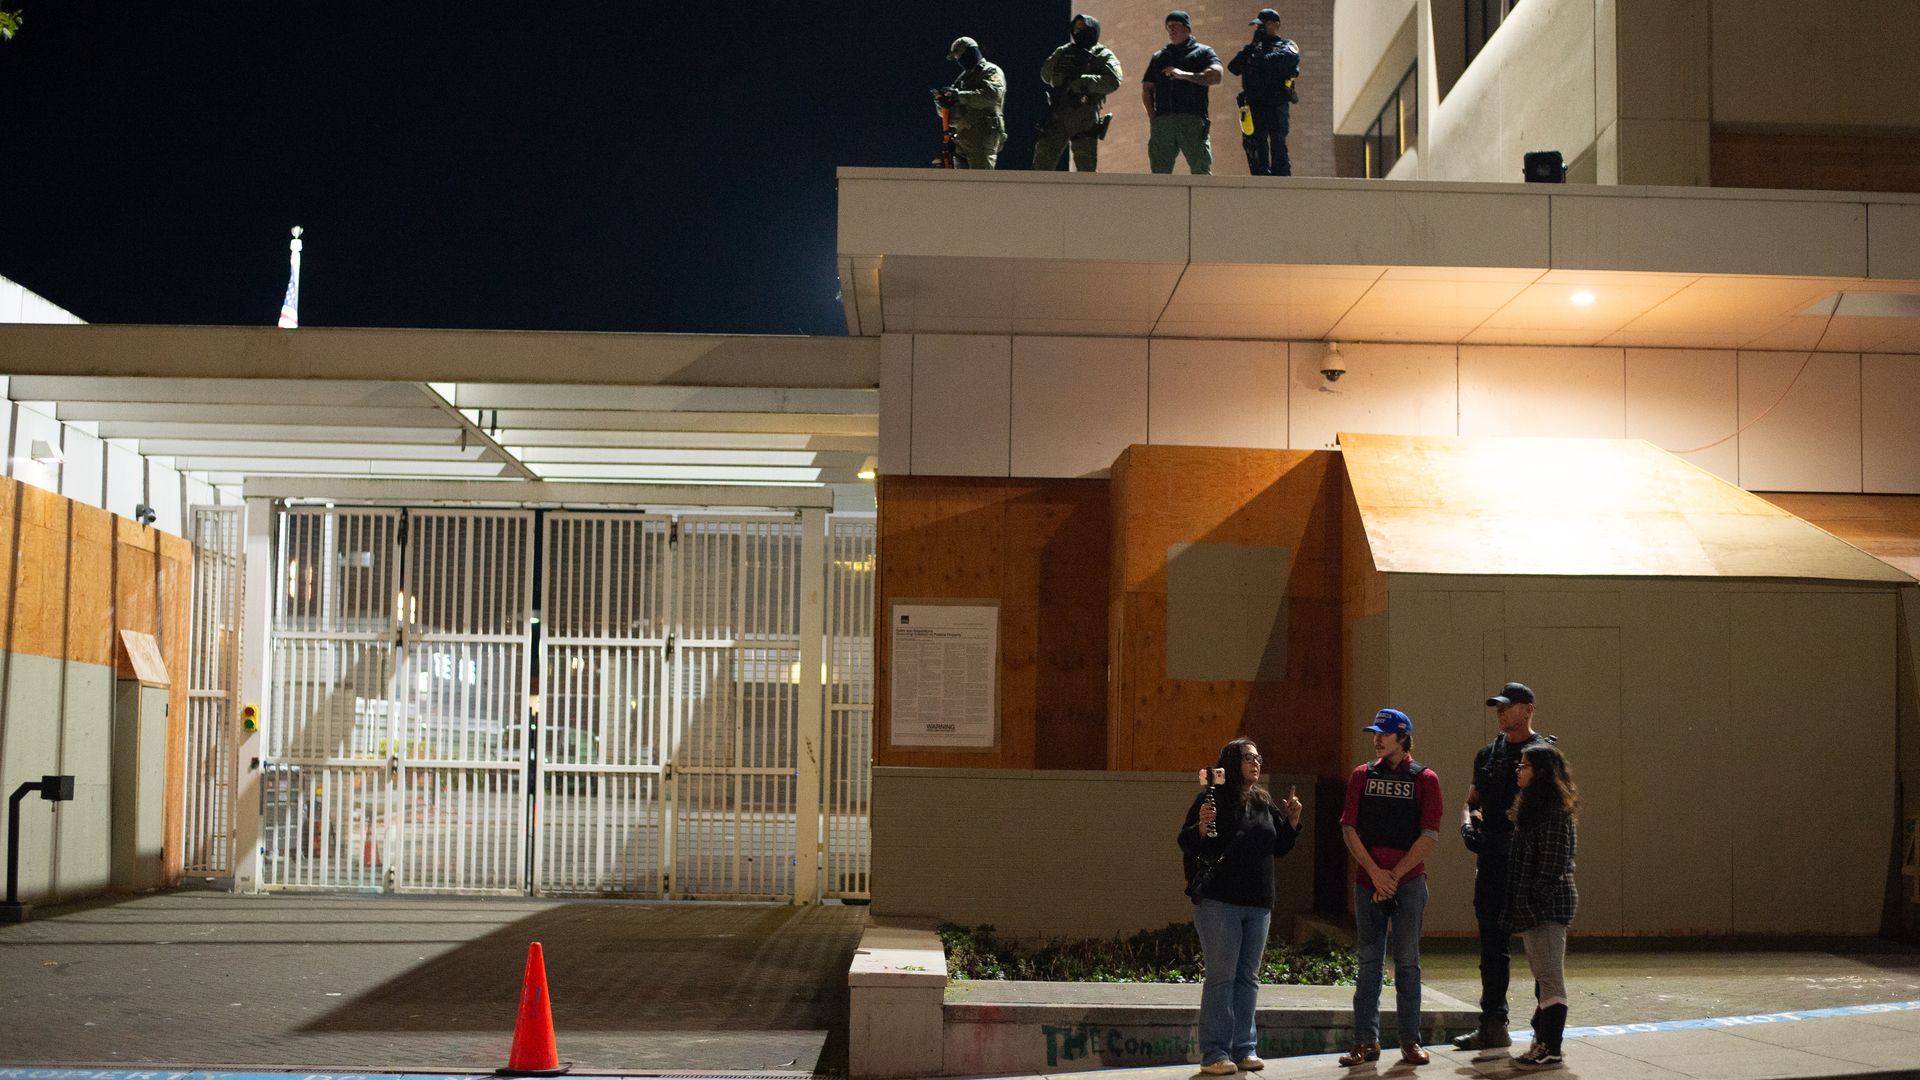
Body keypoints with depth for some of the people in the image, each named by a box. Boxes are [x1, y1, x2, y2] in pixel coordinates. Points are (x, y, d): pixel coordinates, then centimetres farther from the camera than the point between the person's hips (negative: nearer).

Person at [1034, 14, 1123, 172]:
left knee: (1086, 167, -1)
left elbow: (1113, 81, -13)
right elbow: (1045, 74, 17)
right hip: (1057, 115, 4)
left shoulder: (1103, 56, 3)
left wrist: (1084, 81, -22)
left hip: (1084, 119, -4)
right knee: (1043, 161, 1)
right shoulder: (1063, 52, 18)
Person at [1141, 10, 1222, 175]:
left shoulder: (1203, 53, 11)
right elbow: (1147, 89, 21)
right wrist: (1152, 116, 5)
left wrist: (1184, 75, -12)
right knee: (1160, 172, 0)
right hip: (1162, 122, 4)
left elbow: (1215, 77, -6)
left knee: (1201, 170, -9)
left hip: (1193, 120, -4)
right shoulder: (1159, 57, 24)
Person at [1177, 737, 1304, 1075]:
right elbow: (1185, 844, -7)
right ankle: (1215, 1053, -2)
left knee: (1248, 977, 10)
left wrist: (1292, 821, 7)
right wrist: (1202, 826, -25)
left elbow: (1280, 848, 22)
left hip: (1258, 904, 6)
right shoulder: (1212, 798, -5)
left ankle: (1244, 1048, 16)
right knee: (1221, 976, -6)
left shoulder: (1265, 803, 13)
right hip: (1219, 901, -6)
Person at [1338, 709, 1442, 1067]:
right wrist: (1375, 872, -8)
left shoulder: (1425, 779, 1)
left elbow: (1429, 835, -5)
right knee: (1368, 963, 3)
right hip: (1368, 882, 2)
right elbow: (1349, 828, 3)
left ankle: (1410, 1041, 7)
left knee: (1407, 963, 2)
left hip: (1408, 881, -2)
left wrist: (1395, 875, -10)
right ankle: (1366, 1041, 6)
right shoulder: (1362, 776, 9)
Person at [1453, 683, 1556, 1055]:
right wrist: (1468, 825, 0)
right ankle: (1493, 1026, 17)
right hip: (1491, 863, 7)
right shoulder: (1488, 754, 16)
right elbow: (1471, 802, 22)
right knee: (1492, 945, 10)